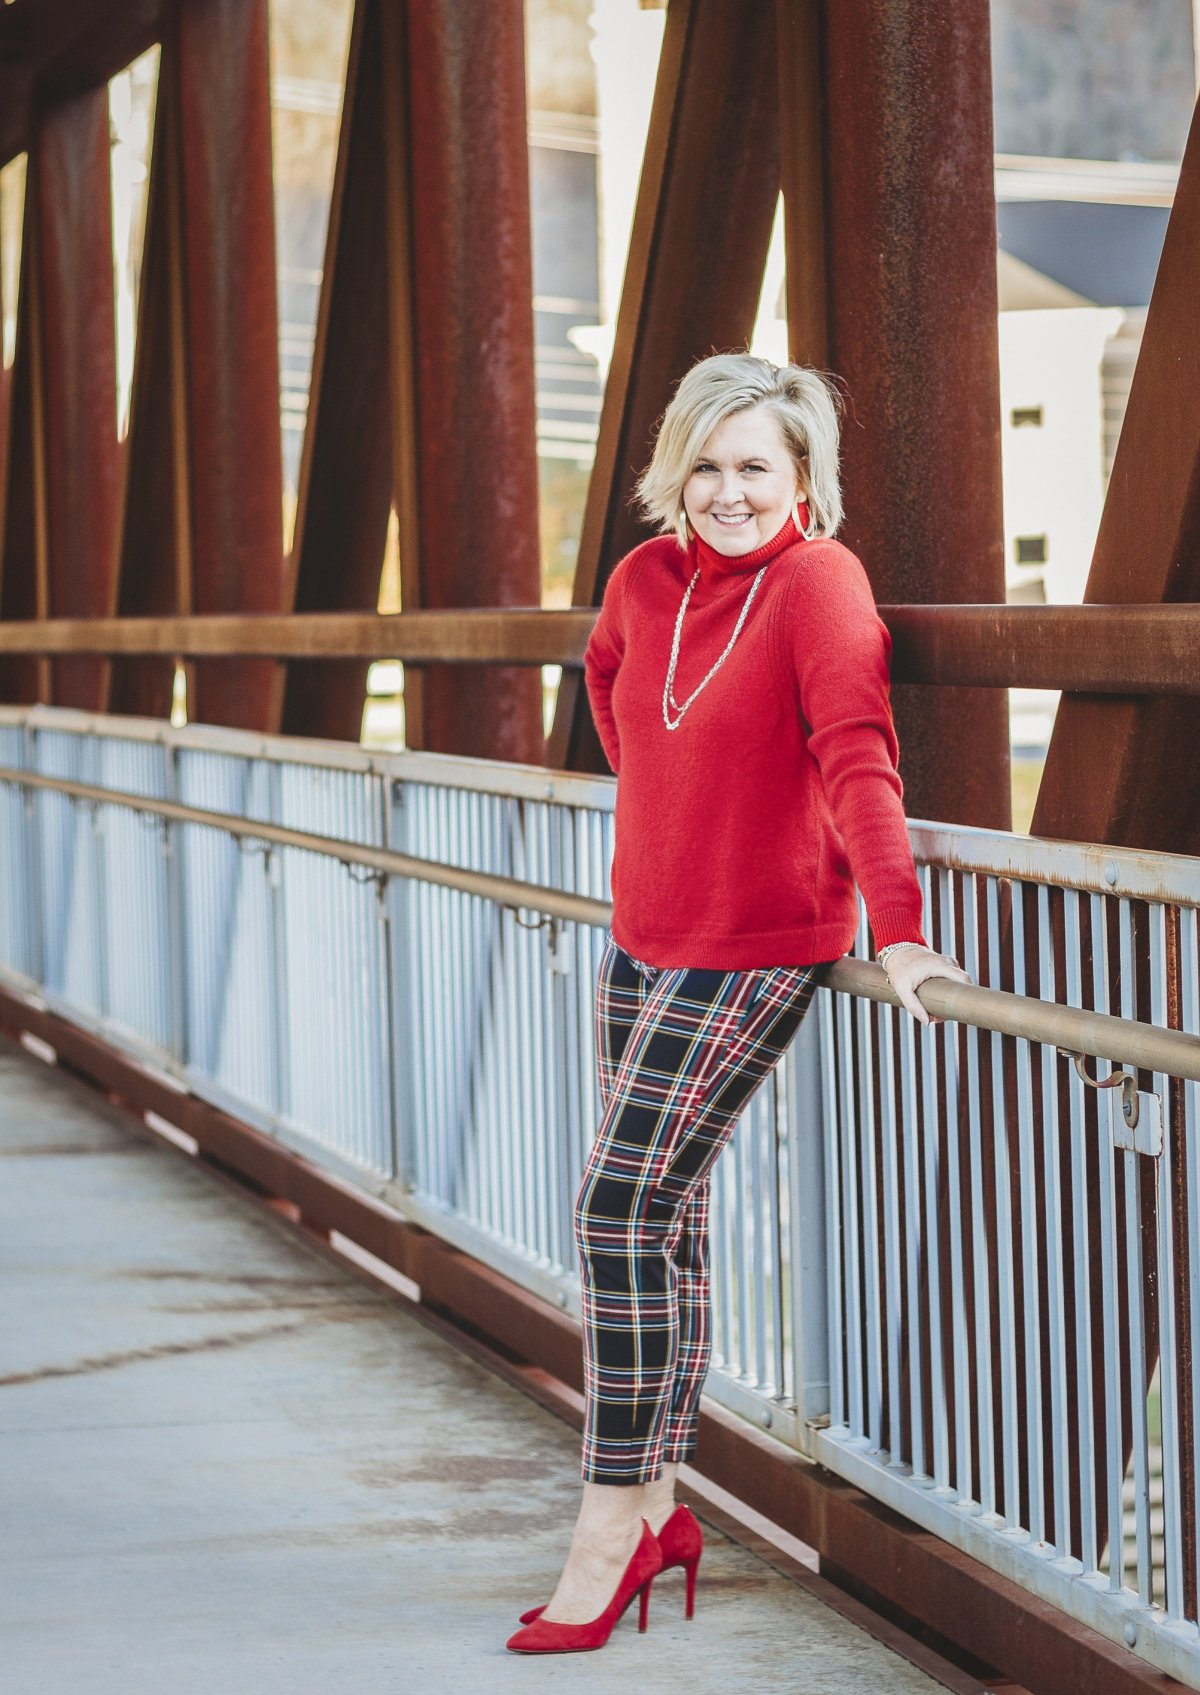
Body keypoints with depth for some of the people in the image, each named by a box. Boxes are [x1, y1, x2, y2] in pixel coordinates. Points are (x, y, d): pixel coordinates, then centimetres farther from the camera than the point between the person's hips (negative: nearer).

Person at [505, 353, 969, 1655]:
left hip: (756, 955, -7)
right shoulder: (646, 579, 3)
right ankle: (659, 1508, 24)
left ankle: (610, 1528, -4)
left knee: (622, 1211, -13)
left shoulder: (818, 580, -16)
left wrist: (898, 927, -31)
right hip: (642, 939, 7)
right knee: (663, 1217, 12)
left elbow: (855, 755, -25)